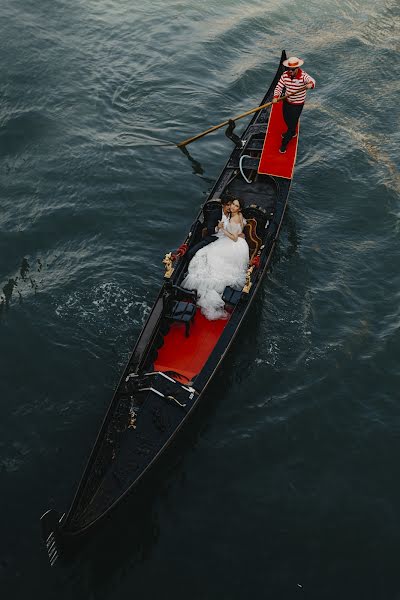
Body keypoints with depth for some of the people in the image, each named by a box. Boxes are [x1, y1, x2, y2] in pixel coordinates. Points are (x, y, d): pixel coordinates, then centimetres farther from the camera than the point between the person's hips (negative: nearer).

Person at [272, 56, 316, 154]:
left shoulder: (303, 75, -25)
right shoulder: (285, 75, -12)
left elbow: (312, 80, -43)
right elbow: (279, 87, -7)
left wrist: (310, 84, -69)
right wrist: (276, 97, -26)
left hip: (297, 105, -6)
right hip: (287, 102, 6)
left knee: (292, 123, 2)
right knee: (286, 119, 28)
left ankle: (284, 144, 18)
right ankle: (292, 133, 59)